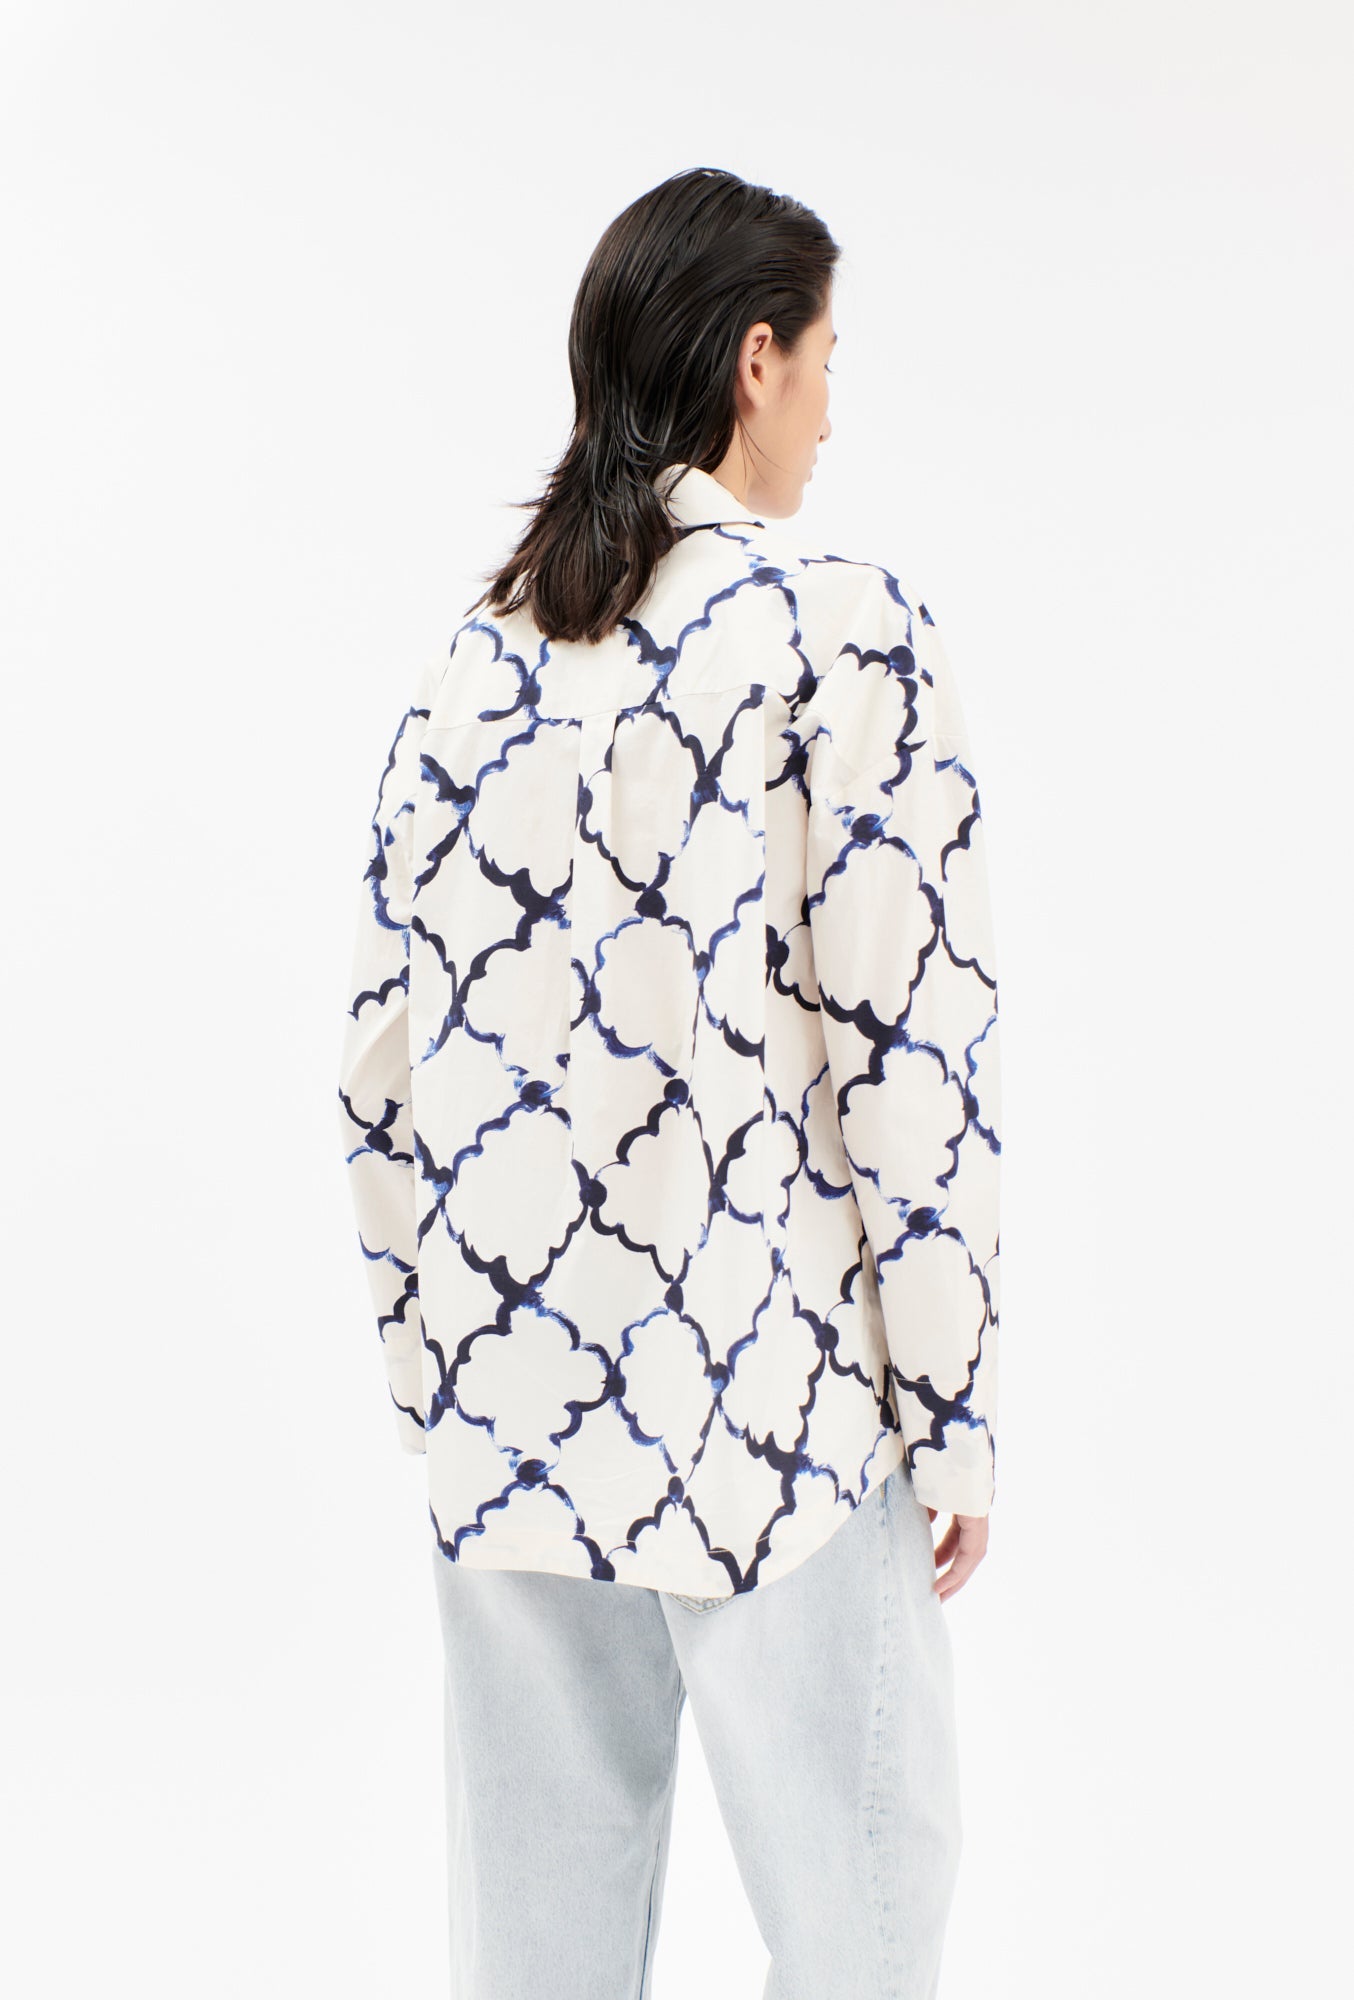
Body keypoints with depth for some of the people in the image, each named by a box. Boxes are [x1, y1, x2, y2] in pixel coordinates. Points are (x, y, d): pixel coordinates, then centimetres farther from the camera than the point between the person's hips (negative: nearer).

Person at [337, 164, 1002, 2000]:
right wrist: (952, 1415, -7)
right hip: (760, 1385, -6)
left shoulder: (484, 647, 5)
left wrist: (425, 1330, 17)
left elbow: (388, 1038, 7)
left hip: (504, 1372, 6)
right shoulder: (842, 633, -11)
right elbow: (910, 1054, -15)